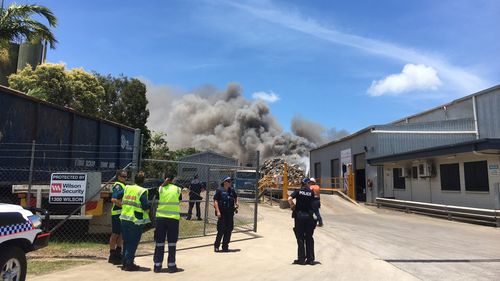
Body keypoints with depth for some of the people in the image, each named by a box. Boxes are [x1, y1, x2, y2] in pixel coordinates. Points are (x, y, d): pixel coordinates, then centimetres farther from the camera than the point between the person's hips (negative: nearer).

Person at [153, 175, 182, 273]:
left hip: (161, 217, 1)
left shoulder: (160, 188, -2)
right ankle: (171, 265, 11)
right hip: (174, 218, 0)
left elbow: (157, 199, 13)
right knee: (172, 243, 8)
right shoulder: (178, 189, 0)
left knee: (159, 243, 9)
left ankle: (157, 265, 14)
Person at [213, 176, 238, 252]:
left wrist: (236, 203, 14)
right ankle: (216, 245, 12)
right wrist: (218, 211, -17)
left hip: (230, 213, 5)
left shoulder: (232, 191, 12)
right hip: (222, 213, -5)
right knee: (221, 230, -6)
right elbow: (215, 201, -9)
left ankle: (225, 246, 18)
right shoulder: (219, 190, -4)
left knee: (228, 230, 6)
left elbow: (235, 197, 32)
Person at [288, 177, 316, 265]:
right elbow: (313, 204, -3)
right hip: (309, 216, 1)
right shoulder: (311, 192, -1)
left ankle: (301, 259, 9)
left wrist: (292, 205, -3)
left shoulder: (298, 191, -4)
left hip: (299, 216, -1)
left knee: (300, 238, 7)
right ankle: (310, 259, 16)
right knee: (309, 238, 11)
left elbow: (289, 199, -18)